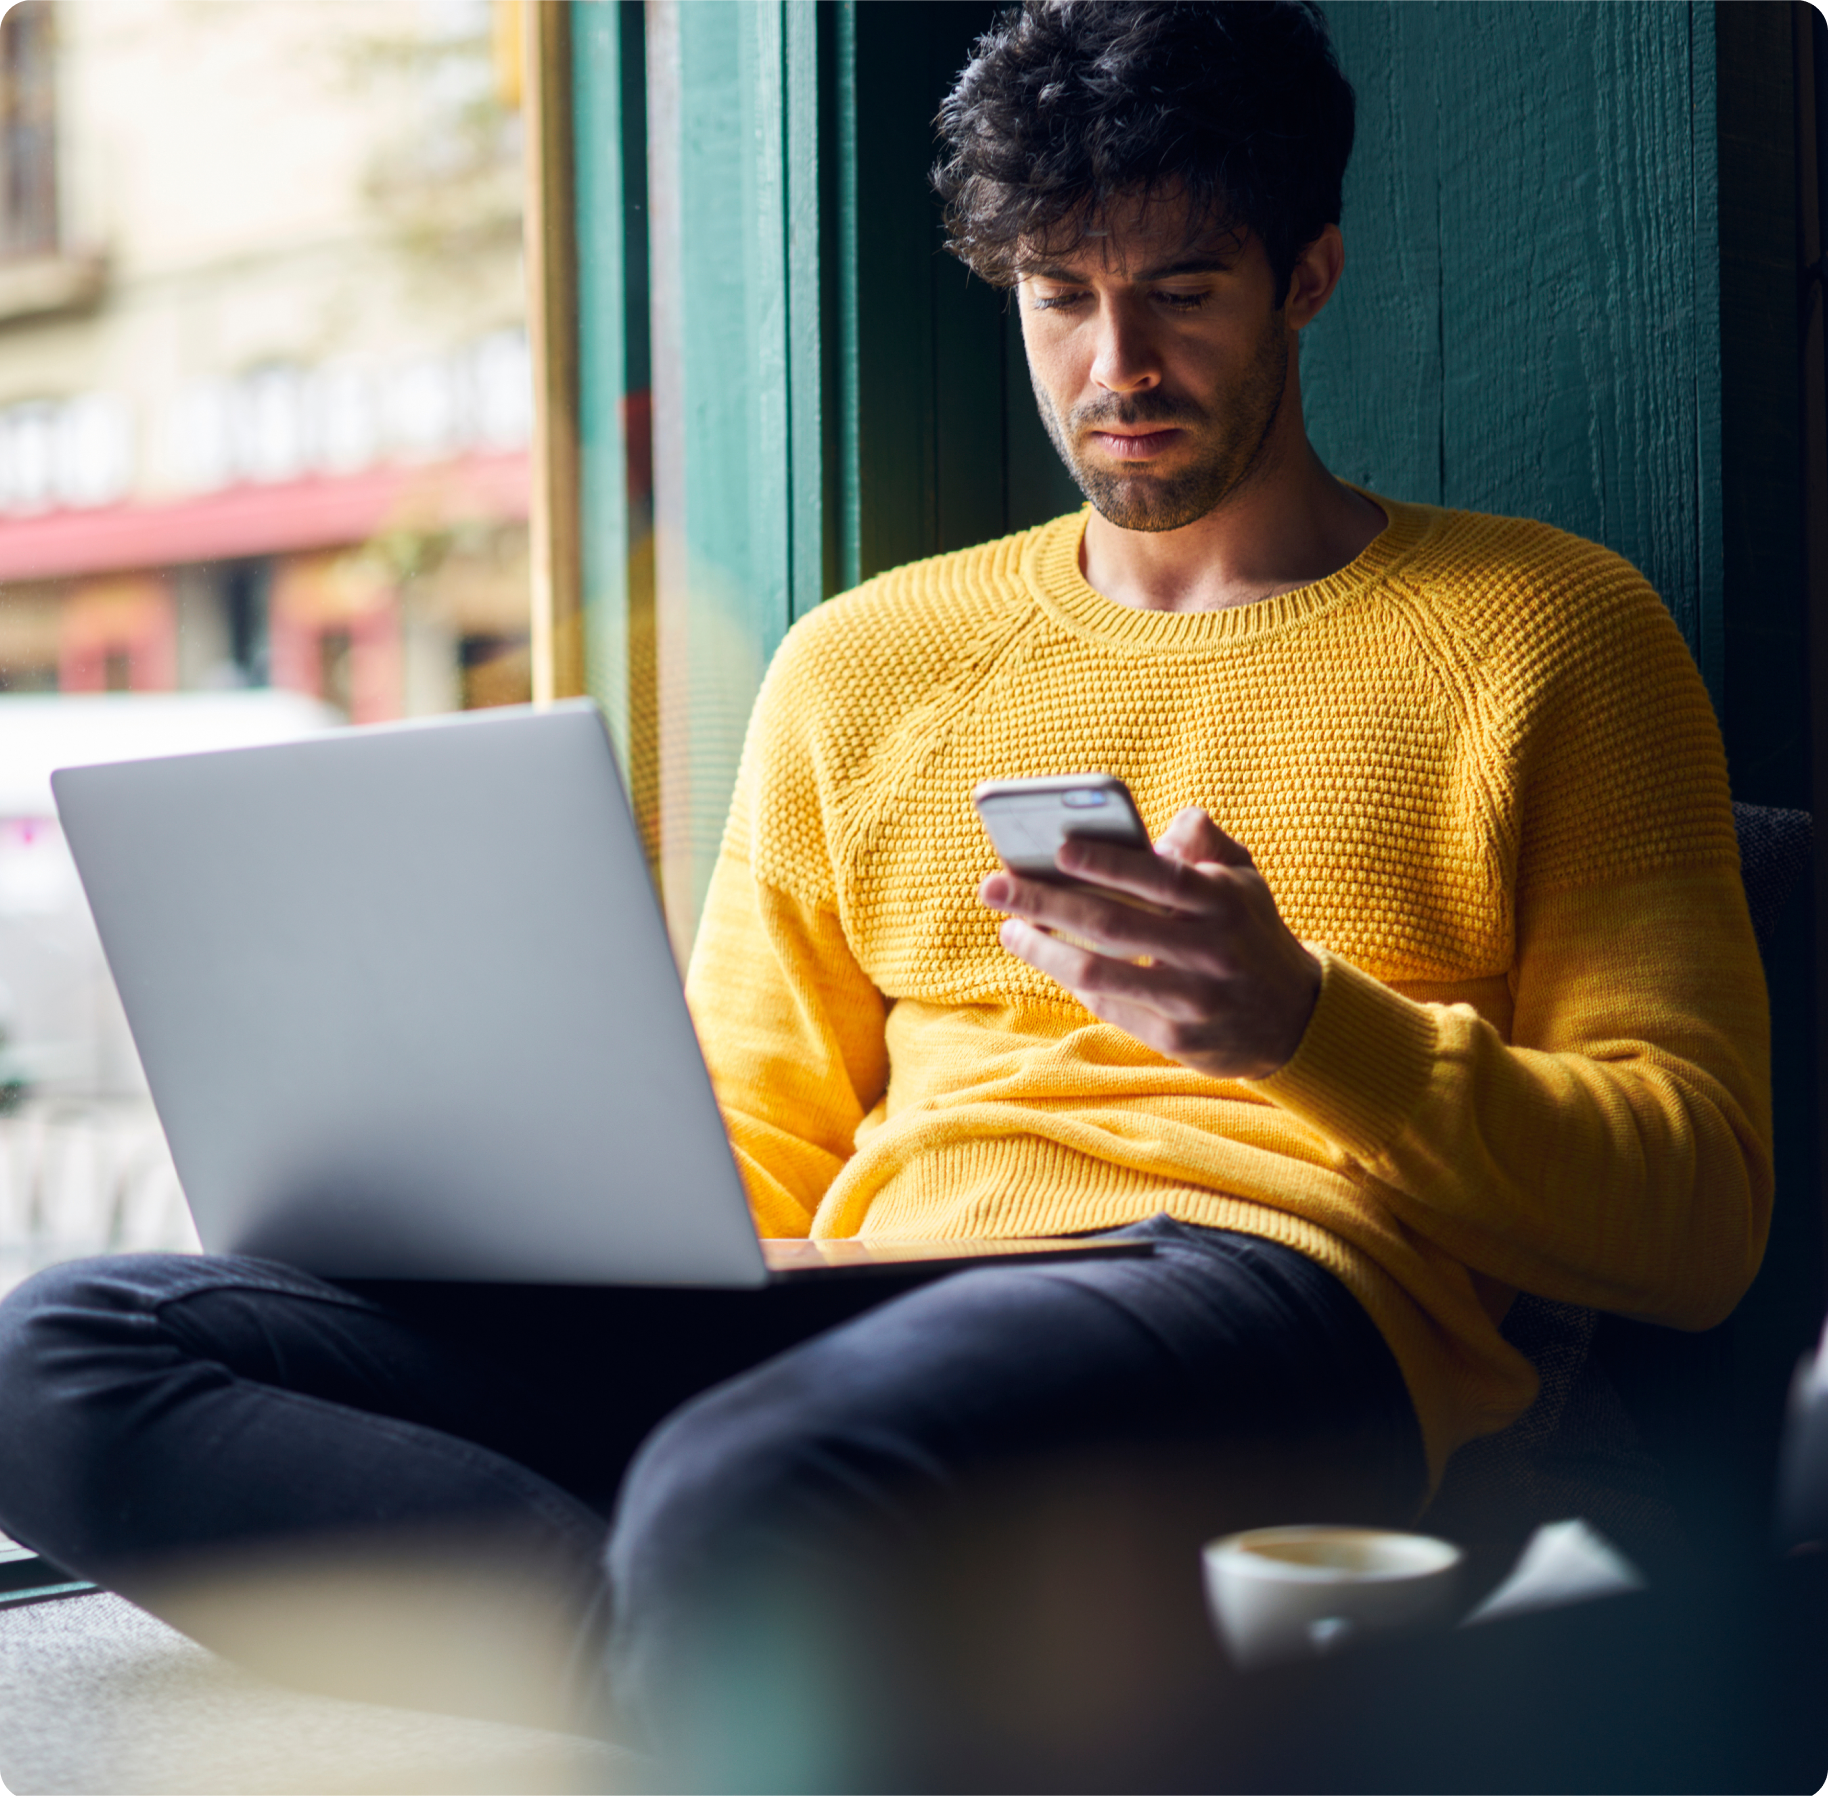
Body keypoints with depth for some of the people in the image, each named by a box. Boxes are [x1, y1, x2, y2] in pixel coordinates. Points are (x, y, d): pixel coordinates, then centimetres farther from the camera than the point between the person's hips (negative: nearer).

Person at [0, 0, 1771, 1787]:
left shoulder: (1547, 630, 13)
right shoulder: (863, 661, 26)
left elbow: (1699, 1216, 5)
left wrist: (1308, 1028, -13)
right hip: (860, 1301, 7)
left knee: (748, 1492, -43)